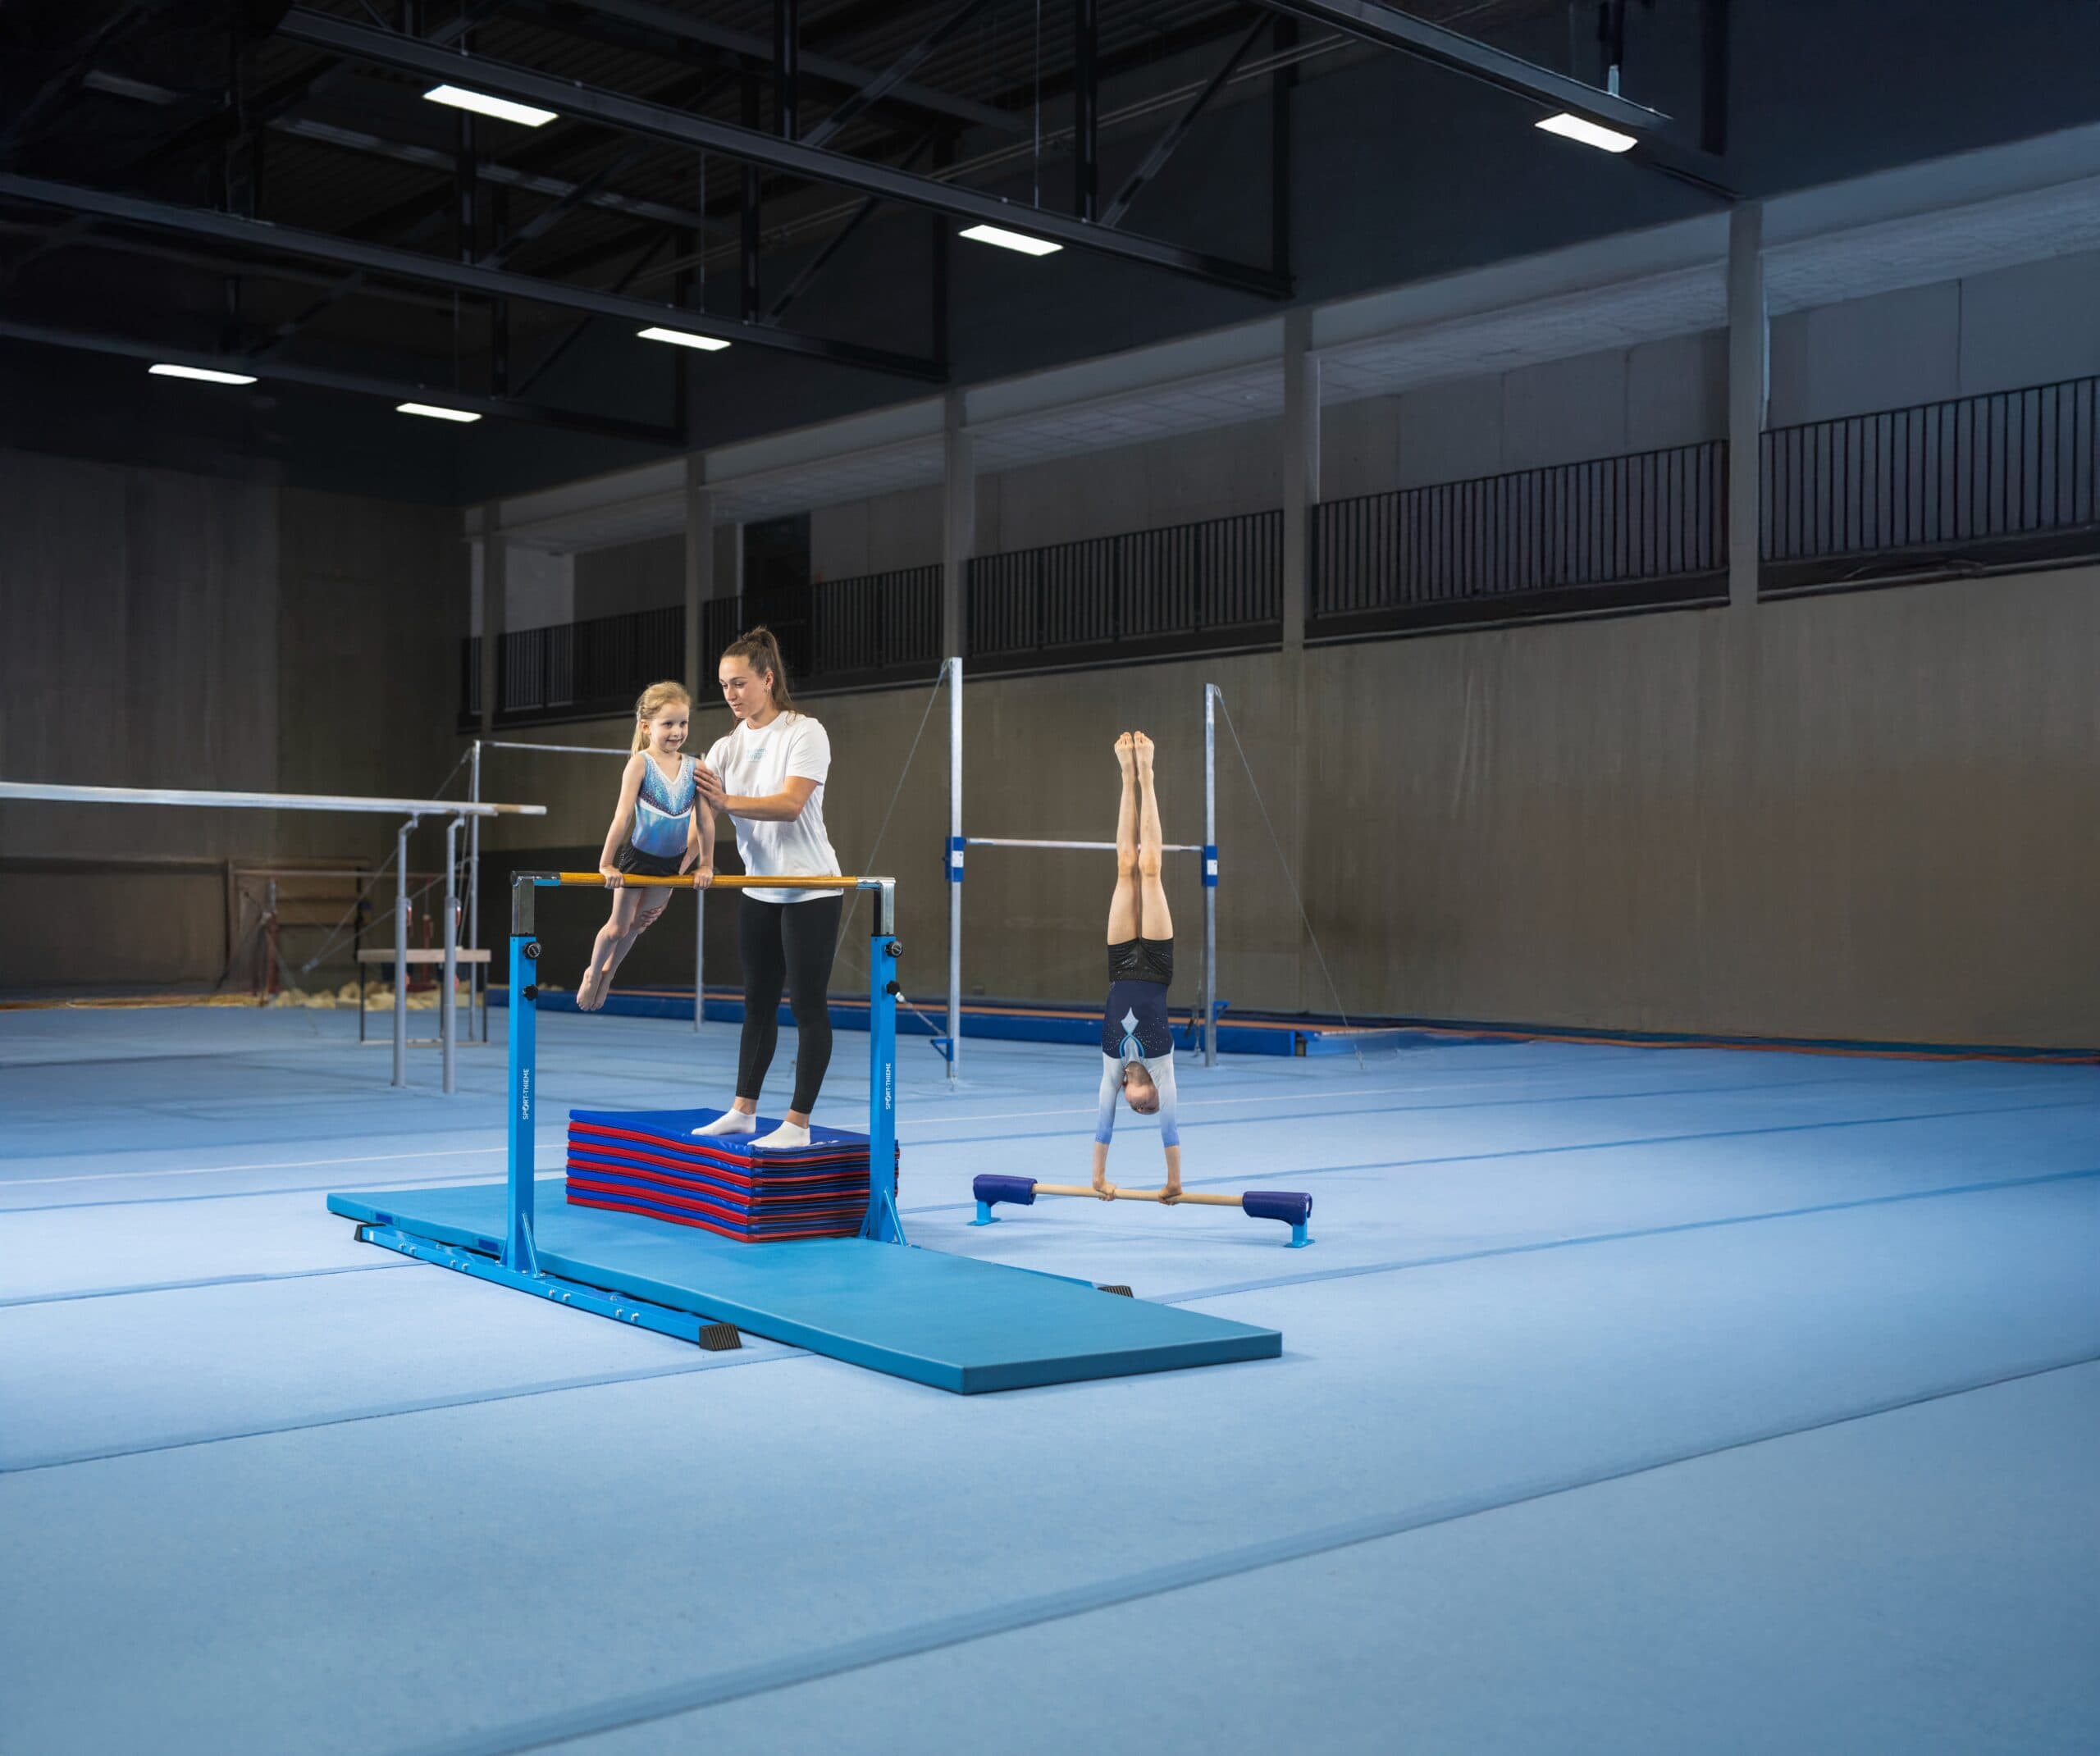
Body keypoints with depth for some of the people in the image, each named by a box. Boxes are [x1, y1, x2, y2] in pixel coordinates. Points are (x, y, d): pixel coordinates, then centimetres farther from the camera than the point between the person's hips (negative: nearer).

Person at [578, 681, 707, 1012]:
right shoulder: (640, 763, -19)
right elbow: (623, 816, -21)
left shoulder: (693, 767, -7)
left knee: (639, 924, 19)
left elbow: (705, 820, -2)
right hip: (638, 857, -4)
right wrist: (606, 864, -21)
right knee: (619, 926, 9)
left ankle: (608, 973, 42)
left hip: (672, 862, 4)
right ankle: (592, 973, 35)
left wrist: (705, 864, 0)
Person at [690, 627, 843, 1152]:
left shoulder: (804, 733, -11)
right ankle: (743, 1111, 20)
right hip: (759, 890, 7)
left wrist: (727, 800, -37)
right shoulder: (726, 748, 6)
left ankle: (797, 1124, 0)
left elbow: (791, 804, -25)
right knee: (758, 1003, 12)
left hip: (809, 889, -6)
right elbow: (705, 812, -5)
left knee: (808, 1005, -3)